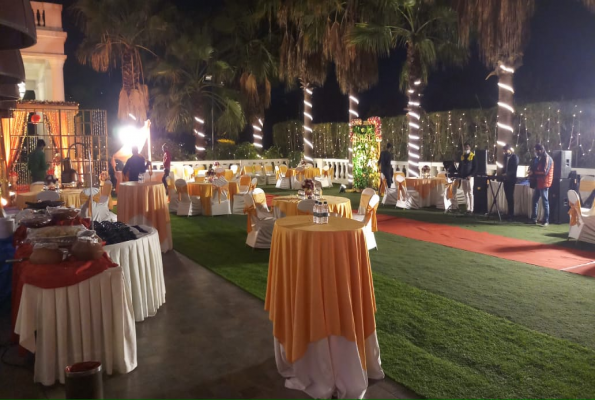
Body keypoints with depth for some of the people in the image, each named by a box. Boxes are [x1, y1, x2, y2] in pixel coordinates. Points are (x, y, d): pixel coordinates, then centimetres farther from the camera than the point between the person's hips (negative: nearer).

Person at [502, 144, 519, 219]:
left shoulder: (515, 157, -7)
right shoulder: (506, 156, 15)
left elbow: (515, 169, -14)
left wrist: (507, 174, -22)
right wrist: (503, 172, 2)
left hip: (511, 179, -7)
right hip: (506, 179, 7)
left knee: (510, 196, -4)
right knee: (508, 196, 9)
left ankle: (511, 214, 2)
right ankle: (510, 213, 17)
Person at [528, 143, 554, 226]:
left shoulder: (547, 158, -12)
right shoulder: (540, 158, 18)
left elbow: (544, 172, -20)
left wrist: (533, 172, -15)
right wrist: (532, 170, 1)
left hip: (544, 183, -9)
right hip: (538, 182, 10)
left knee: (545, 201, -5)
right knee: (534, 200, 11)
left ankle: (546, 221, -2)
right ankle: (534, 219, 17)